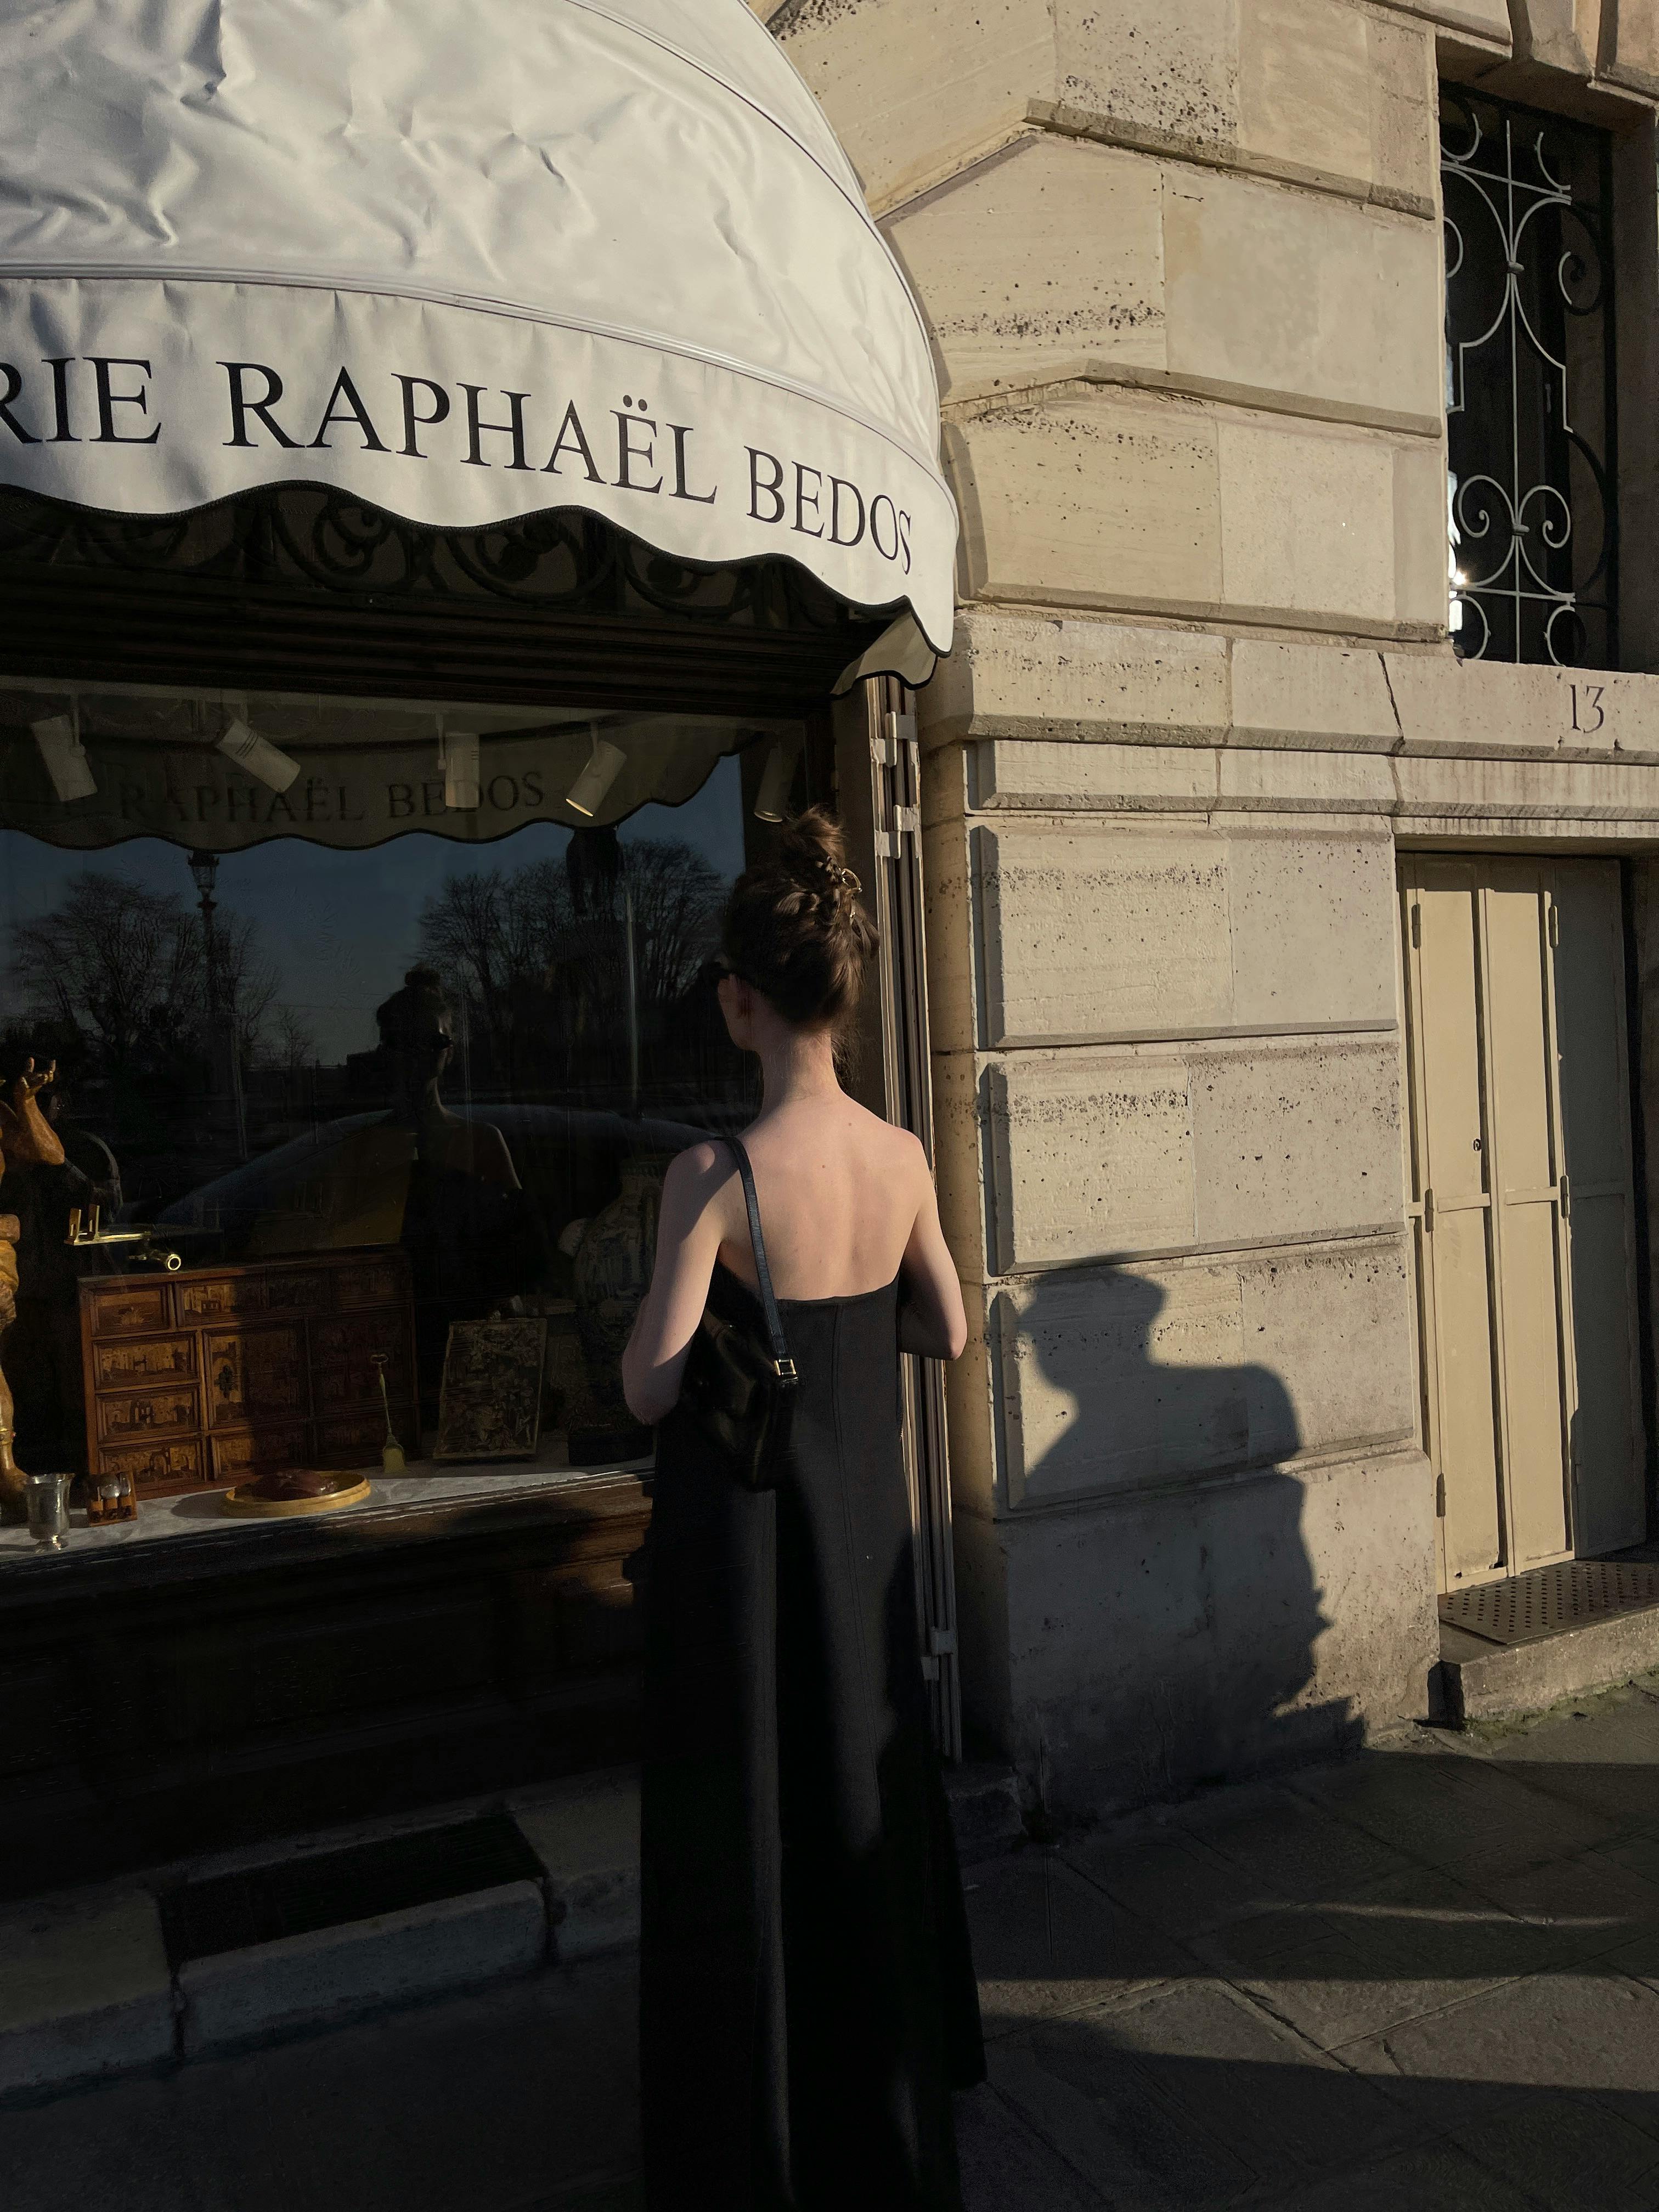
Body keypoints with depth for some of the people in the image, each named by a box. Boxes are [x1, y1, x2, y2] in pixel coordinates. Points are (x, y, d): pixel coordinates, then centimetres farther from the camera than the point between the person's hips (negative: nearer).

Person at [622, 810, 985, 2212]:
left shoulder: (716, 1175, -22)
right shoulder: (903, 1157, -7)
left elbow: (650, 1390, -21)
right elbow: (946, 1330, 4)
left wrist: (723, 1308, -3)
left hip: (744, 1526, -5)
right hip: (862, 1514, 6)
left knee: (747, 1821, 12)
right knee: (865, 1793, 24)